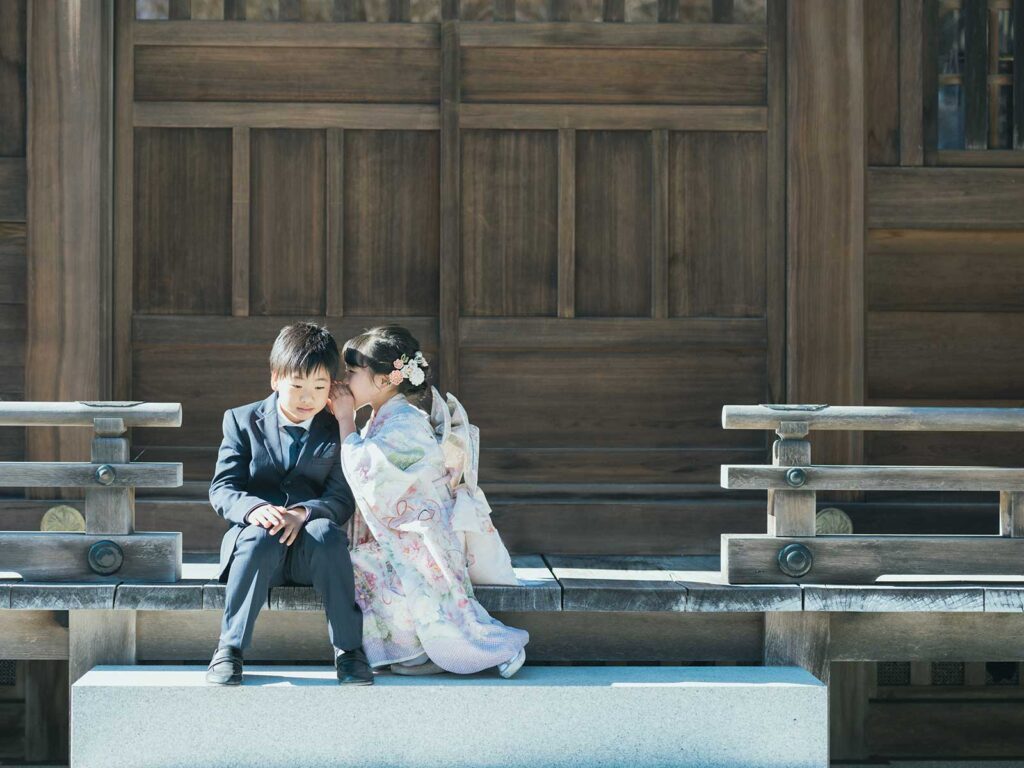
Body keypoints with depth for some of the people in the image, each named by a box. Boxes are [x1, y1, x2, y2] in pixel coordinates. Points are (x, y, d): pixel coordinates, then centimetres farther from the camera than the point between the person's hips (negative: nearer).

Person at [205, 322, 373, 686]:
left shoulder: (337, 430, 7)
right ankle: (229, 648, -26)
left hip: (311, 550, 0)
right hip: (257, 545, 0)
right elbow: (222, 488, -2)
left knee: (326, 533, -34)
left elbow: (342, 499, -3)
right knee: (260, 537, -35)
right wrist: (253, 508, -25)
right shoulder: (243, 421, 7)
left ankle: (349, 648, -25)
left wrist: (305, 513, -25)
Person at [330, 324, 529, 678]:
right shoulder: (382, 420, 14)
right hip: (397, 539, 9)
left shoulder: (404, 424, -16)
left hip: (422, 540, -9)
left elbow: (365, 473, -22)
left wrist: (346, 421, -14)